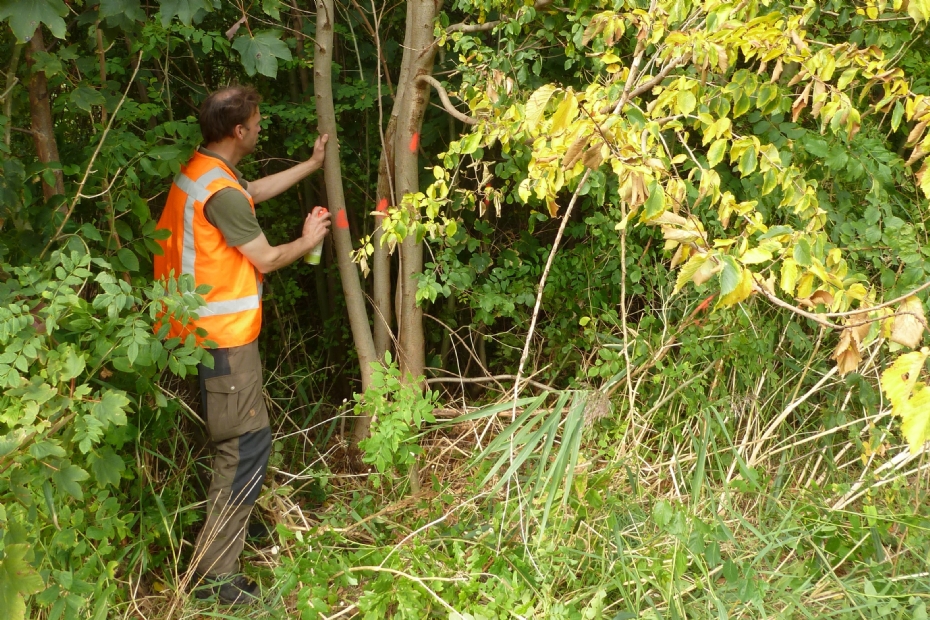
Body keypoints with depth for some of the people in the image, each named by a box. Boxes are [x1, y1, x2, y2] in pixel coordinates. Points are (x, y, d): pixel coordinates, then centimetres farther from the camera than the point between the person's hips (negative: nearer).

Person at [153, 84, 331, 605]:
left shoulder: (200, 171, 9)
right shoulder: (221, 192, -23)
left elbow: (256, 191, 27)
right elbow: (266, 260, -14)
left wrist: (312, 164, 33)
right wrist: (308, 240, 6)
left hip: (205, 330, 11)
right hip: (223, 337, -11)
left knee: (238, 438, 24)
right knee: (247, 445, -6)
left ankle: (232, 522, 40)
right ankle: (216, 575, -2)